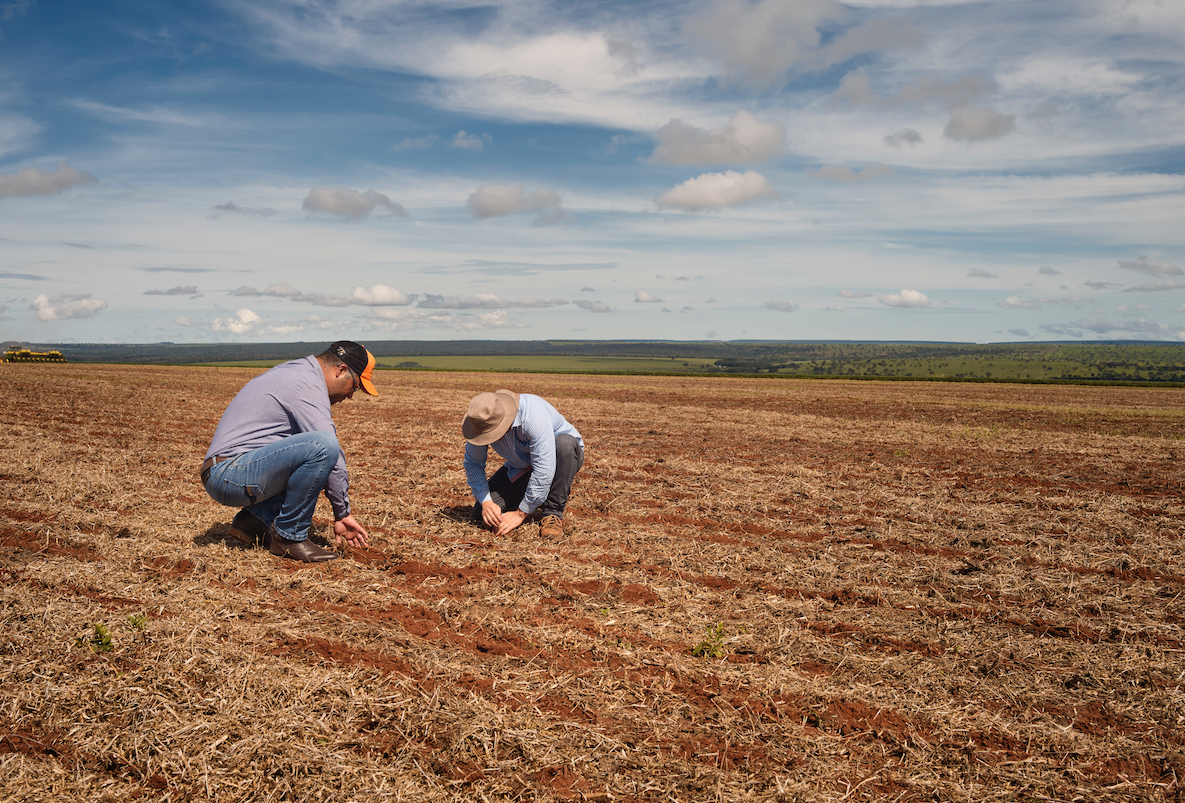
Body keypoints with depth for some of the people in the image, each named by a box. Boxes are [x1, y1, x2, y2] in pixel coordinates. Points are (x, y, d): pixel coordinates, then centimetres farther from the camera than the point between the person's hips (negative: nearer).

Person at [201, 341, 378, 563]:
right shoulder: (307, 384, -12)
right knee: (322, 445, -27)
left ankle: (255, 518, 10)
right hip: (231, 475, -10)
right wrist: (343, 513, -10)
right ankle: (289, 536, -13)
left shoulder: (292, 371, 19)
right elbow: (328, 448, -17)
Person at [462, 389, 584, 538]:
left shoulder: (534, 416, -38)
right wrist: (485, 502, -21)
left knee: (564, 442, -40)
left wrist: (521, 514, -31)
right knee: (482, 515, -11)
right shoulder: (482, 422, -20)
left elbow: (544, 471, -38)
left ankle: (553, 513, -25)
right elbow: (473, 463, -8)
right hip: (521, 467, 4)